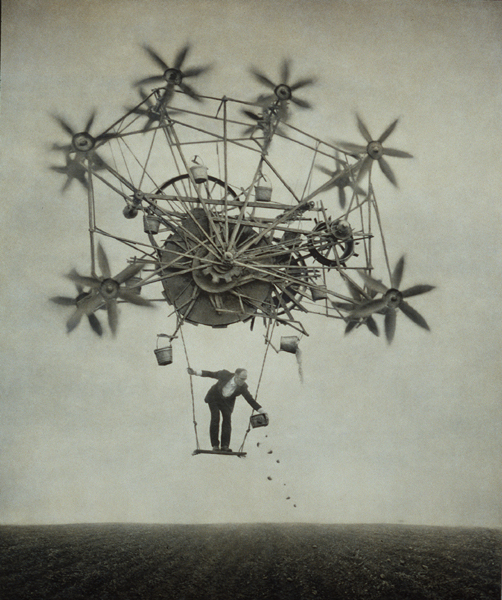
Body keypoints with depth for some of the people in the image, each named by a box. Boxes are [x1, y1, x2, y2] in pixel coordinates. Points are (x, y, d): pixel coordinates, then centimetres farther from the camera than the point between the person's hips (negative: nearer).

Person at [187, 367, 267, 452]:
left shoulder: (243, 387, -21)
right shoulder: (225, 375, -25)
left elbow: (250, 400, -15)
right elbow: (211, 374, -11)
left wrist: (261, 411, -20)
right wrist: (196, 372, -10)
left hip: (227, 403, 1)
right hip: (214, 398, -1)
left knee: (227, 420, -14)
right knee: (215, 419, -14)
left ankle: (225, 446, -10)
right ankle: (215, 445, -9)